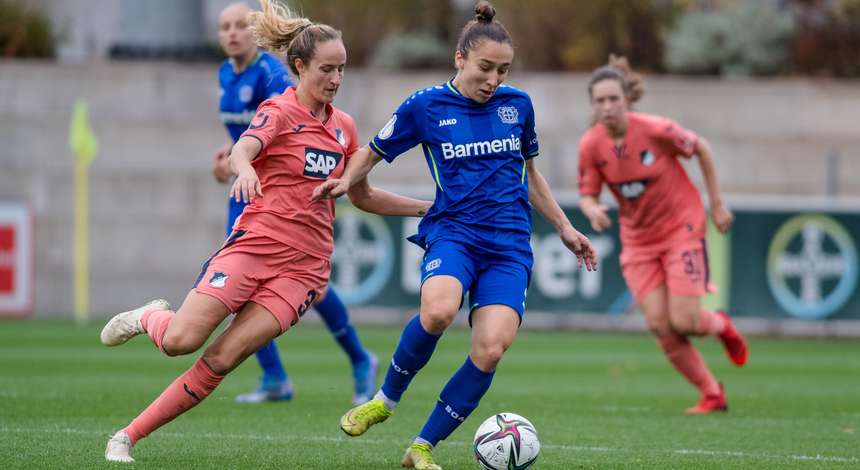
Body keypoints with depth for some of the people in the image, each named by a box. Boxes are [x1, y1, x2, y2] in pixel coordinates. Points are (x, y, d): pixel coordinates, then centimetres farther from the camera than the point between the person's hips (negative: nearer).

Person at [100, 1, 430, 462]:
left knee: (219, 361, -12)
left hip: (303, 268, 4)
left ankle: (128, 436, -3)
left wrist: (430, 208, 20)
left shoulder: (344, 127, 14)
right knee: (180, 341, -18)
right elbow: (241, 150, -25)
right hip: (253, 246, -4)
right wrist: (245, 169, -50)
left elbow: (363, 196, 26)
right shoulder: (279, 111, -4)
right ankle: (150, 317, 20)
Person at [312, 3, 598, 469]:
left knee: (490, 350, -18)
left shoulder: (518, 105, 9)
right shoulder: (425, 106, 0)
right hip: (452, 230, -3)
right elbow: (374, 152, 12)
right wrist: (346, 180, -7)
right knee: (437, 311, -35)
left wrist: (564, 228, 23)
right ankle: (387, 398, -8)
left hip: (509, 243, 3)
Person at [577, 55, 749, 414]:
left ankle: (721, 326, 27)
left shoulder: (656, 130, -22)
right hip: (638, 240, 3)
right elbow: (587, 194, -3)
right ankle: (711, 394, 10)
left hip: (681, 227, -3)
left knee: (683, 322, -11)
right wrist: (592, 210, -28)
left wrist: (717, 204, 0)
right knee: (659, 326, -6)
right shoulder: (590, 146, -13)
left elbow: (702, 149, -6)